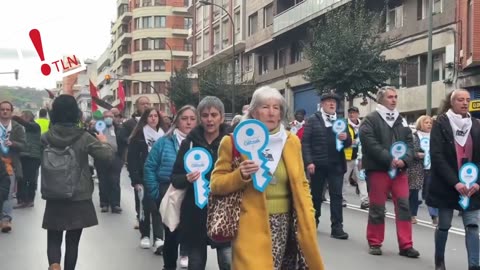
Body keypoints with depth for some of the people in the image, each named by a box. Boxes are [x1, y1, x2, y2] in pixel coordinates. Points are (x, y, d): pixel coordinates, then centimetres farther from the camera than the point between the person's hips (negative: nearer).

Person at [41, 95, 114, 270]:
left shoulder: (46, 137, -5)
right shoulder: (83, 137, -12)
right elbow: (108, 155, -13)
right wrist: (103, 142, 6)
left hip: (54, 198, 2)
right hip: (79, 199, -1)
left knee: (53, 239, 11)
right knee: (72, 241, 11)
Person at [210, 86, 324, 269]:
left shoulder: (291, 141, 9)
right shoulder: (235, 141, -2)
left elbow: (301, 185, 14)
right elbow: (215, 184, -1)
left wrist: (307, 221, 6)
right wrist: (240, 175, -17)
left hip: (286, 226, 4)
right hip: (253, 227, -3)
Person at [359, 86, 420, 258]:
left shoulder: (401, 120, 16)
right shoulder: (370, 120, -3)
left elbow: (409, 142, 10)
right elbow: (370, 144, -14)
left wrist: (405, 160, -9)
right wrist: (389, 159, -20)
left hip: (400, 170, 5)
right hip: (378, 169, -5)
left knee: (403, 206, 2)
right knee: (377, 208, 3)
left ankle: (406, 245, 7)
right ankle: (375, 243, 16)